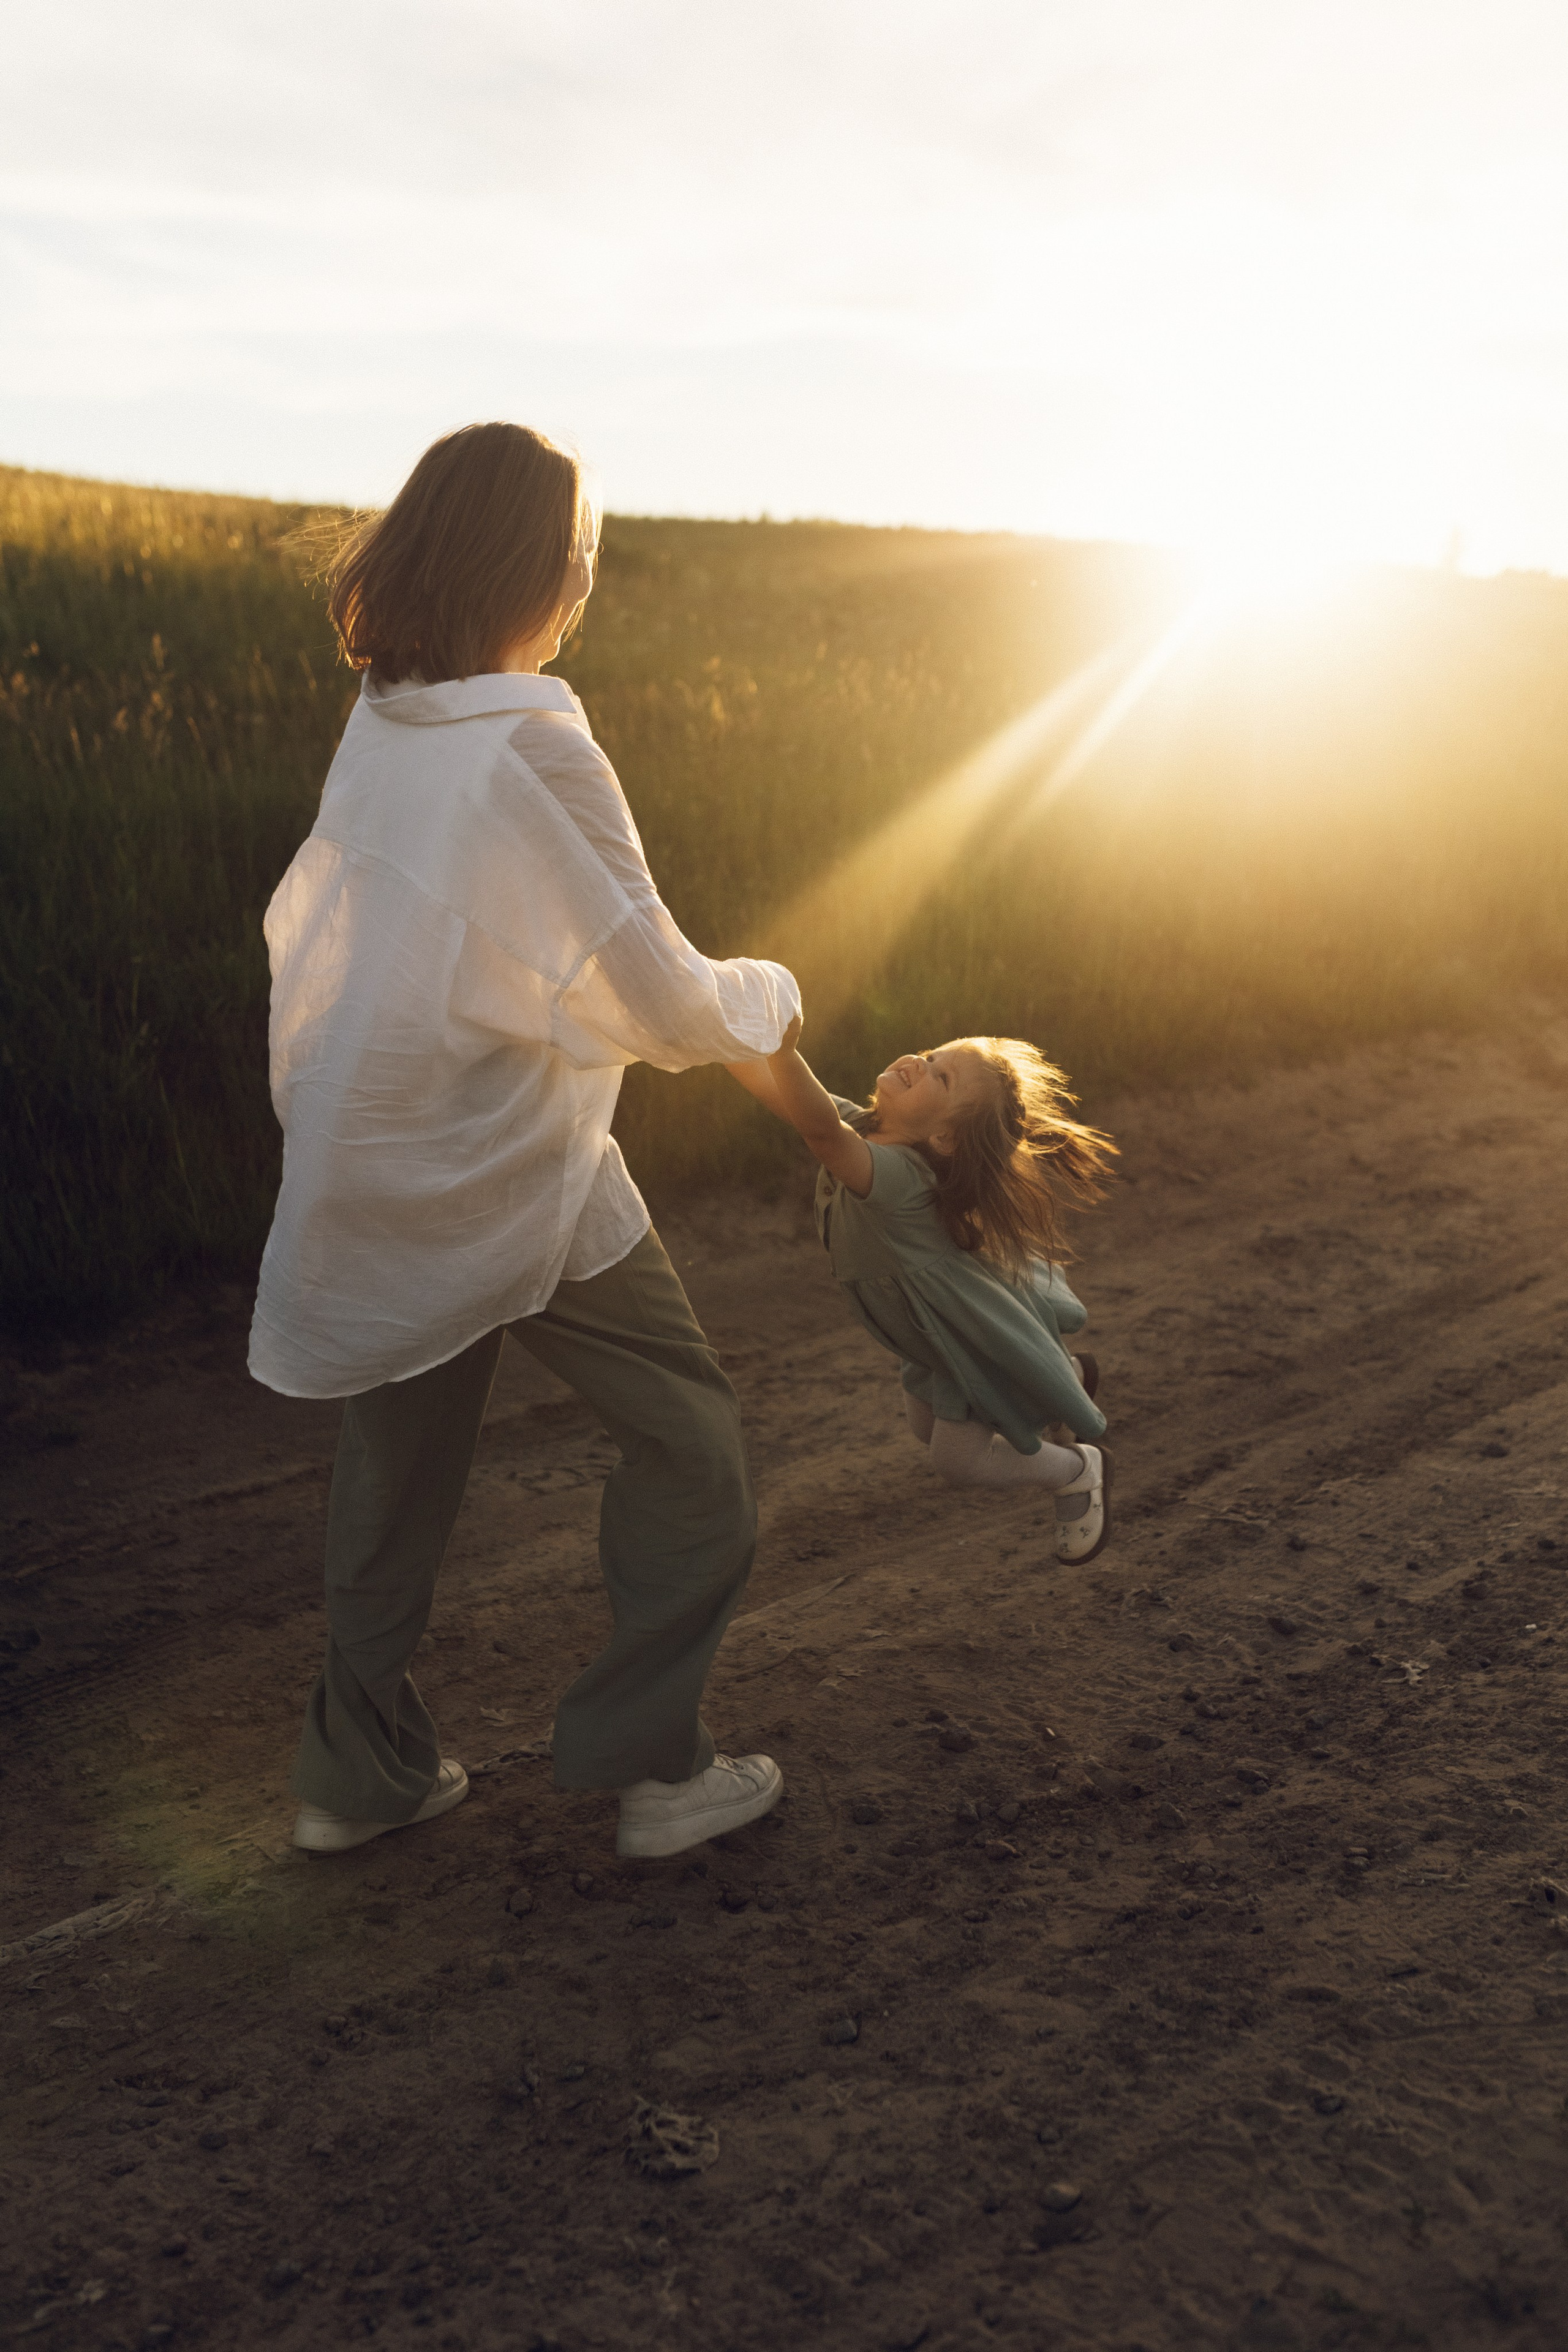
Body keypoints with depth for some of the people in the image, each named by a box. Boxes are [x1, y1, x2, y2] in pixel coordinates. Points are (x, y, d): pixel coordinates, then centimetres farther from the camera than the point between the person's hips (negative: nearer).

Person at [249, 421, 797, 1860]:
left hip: (367, 1170, 8)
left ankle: (364, 1767, 32)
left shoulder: (376, 726, 4)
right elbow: (672, 1007, -16)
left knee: (404, 1446, 20)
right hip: (514, 1183, -7)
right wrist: (768, 995, 6)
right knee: (689, 1443, 9)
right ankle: (649, 1762, 15)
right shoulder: (532, 747, -19)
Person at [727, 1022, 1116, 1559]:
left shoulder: (899, 1175, -42)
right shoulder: (861, 1126, -18)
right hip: (935, 1331, 9)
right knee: (926, 1425, 27)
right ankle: (1068, 1376, 46)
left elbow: (820, 1129, -62)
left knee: (957, 1459, 3)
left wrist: (782, 1047, -75)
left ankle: (1079, 1473, 30)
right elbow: (765, 1082, -21)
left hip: (982, 1335, -9)